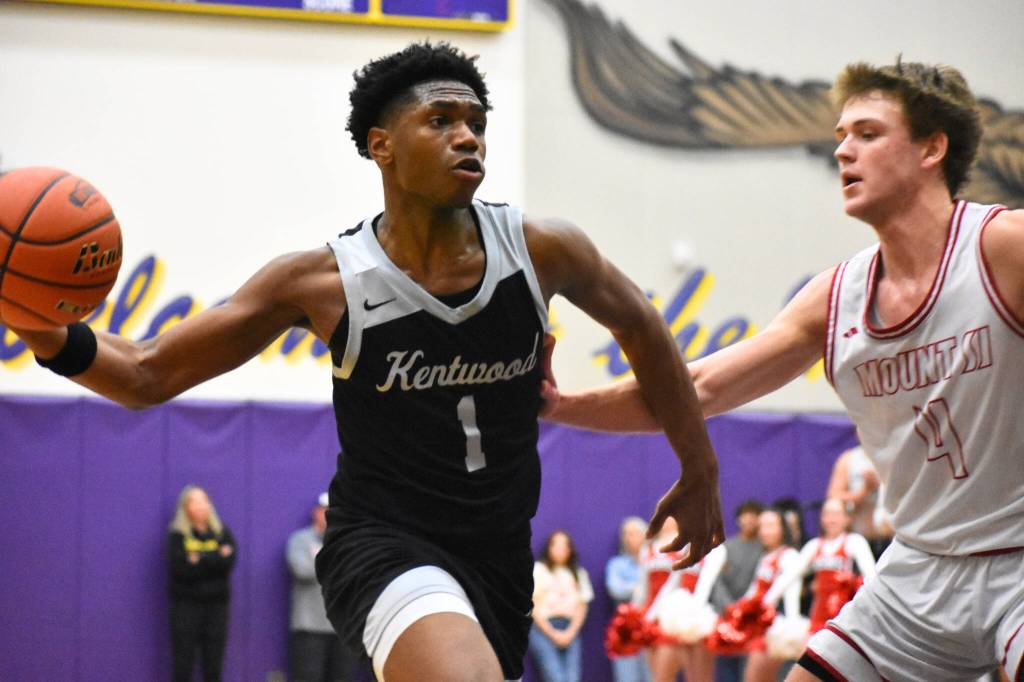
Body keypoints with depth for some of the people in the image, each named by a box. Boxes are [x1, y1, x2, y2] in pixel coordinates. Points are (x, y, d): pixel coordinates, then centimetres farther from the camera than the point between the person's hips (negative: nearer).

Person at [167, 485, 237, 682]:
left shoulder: (222, 533, 10)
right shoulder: (177, 535, 1)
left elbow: (229, 562, -6)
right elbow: (181, 568, -13)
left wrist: (200, 558, -11)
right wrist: (216, 557, -10)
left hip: (217, 604, 3)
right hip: (186, 604, -3)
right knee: (182, 666, -4)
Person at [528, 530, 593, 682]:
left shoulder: (579, 573, 18)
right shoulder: (539, 570, 9)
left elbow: (582, 606, 13)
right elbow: (533, 605, 2)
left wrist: (570, 632, -4)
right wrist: (552, 634, -7)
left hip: (570, 631, 3)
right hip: (544, 629, -3)